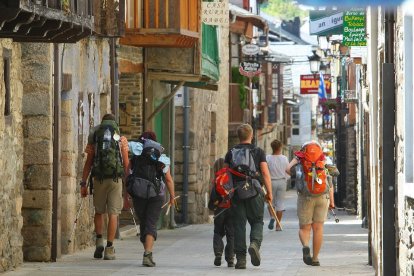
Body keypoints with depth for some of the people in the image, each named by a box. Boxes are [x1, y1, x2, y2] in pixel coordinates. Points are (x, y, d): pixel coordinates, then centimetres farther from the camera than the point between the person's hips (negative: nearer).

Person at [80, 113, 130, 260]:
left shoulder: (94, 138, 8)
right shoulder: (121, 139, 5)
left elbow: (88, 163, 5)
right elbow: (126, 163, 2)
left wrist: (83, 184, 6)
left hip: (99, 179, 1)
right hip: (115, 179, -1)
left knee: (99, 211, 19)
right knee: (113, 214, 2)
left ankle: (99, 241, 4)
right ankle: (109, 249, -3)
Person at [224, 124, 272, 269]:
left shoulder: (231, 153, 8)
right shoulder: (258, 152, 3)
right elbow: (265, 173, -3)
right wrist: (269, 192, 0)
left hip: (236, 192, 1)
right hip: (254, 191, -1)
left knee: (239, 225, 4)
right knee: (257, 222, 11)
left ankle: (241, 259, -1)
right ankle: (255, 244, -18)